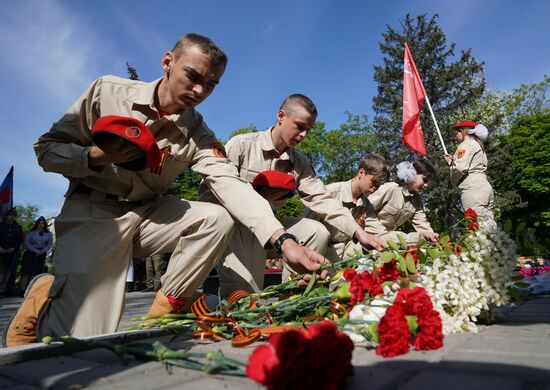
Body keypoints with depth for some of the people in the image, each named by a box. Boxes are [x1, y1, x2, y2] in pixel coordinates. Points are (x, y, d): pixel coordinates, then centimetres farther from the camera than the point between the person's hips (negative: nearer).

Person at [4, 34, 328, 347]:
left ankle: (164, 313, -5)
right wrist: (98, 156, -24)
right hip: (91, 212, -3)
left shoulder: (198, 134, -5)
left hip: (149, 213, 3)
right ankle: (45, 296, 19)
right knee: (88, 338, -16)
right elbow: (46, 149, -2)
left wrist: (283, 240, -35)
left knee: (218, 219, -24)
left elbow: (231, 184, -21)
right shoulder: (108, 91, -8)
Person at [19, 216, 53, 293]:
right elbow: (27, 242, -5)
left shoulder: (48, 233, 7)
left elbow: (50, 243, 4)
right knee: (27, 271, -6)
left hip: (41, 254, 2)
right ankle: (22, 289, -4)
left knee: (36, 272, 0)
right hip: (30, 253, -2)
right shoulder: (32, 232, 2)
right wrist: (35, 250, -12)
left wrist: (43, 251, -9)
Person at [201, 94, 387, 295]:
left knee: (317, 232, -12)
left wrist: (359, 232, -18)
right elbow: (208, 192, -13)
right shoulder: (241, 145, -10)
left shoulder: (300, 164, 4)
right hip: (235, 226, -5)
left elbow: (322, 199, -6)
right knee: (242, 297, -22)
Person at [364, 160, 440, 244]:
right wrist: (382, 234, -20)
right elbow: (366, 209, -19)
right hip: (373, 234, -7)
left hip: (391, 234, 7)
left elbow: (422, 223, 2)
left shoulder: (416, 199, 5)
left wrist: (431, 235, -19)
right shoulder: (389, 188, -18)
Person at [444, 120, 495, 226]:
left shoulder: (466, 144, 2)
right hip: (485, 187, 9)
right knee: (488, 226, 0)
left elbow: (461, 168, -12)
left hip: (472, 189, -9)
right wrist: (453, 161, 20)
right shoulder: (478, 146, 31)